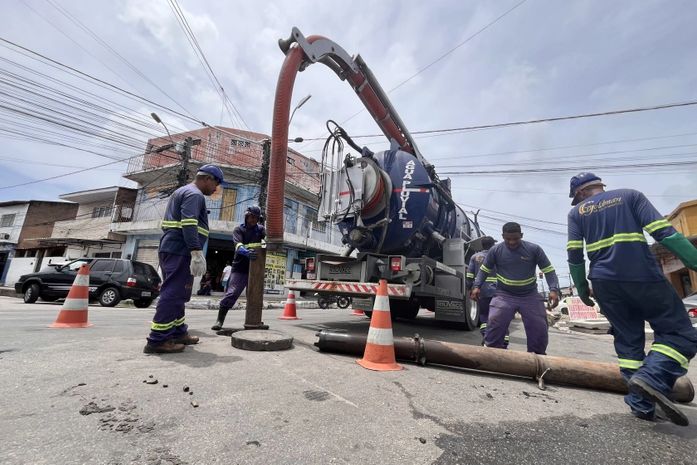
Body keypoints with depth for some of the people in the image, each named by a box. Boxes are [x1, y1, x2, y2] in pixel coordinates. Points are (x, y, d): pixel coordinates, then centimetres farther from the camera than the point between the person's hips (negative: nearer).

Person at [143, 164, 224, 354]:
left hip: (169, 248, 11)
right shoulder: (195, 194, -7)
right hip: (180, 251, -11)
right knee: (173, 294, -10)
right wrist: (197, 252, -27)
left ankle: (178, 332, 22)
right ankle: (157, 340, -8)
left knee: (176, 293, 14)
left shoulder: (181, 191, 26)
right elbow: (189, 224, -22)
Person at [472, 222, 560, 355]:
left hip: (530, 295, 1)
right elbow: (484, 270, 4)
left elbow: (549, 270, -1)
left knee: (539, 327, 5)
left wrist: (554, 289, -15)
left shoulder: (534, 249, -6)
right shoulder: (495, 250, -6)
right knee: (494, 323, -17)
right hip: (504, 295, -1)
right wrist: (477, 286, -9)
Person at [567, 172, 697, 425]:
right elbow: (663, 231, -3)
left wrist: (582, 288, 14)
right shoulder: (630, 195, 10)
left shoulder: (577, 212, 12)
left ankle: (641, 403, 9)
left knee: (628, 340, 13)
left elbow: (574, 255, 5)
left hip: (605, 282, 3)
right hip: (643, 276, -2)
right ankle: (651, 377, -13)